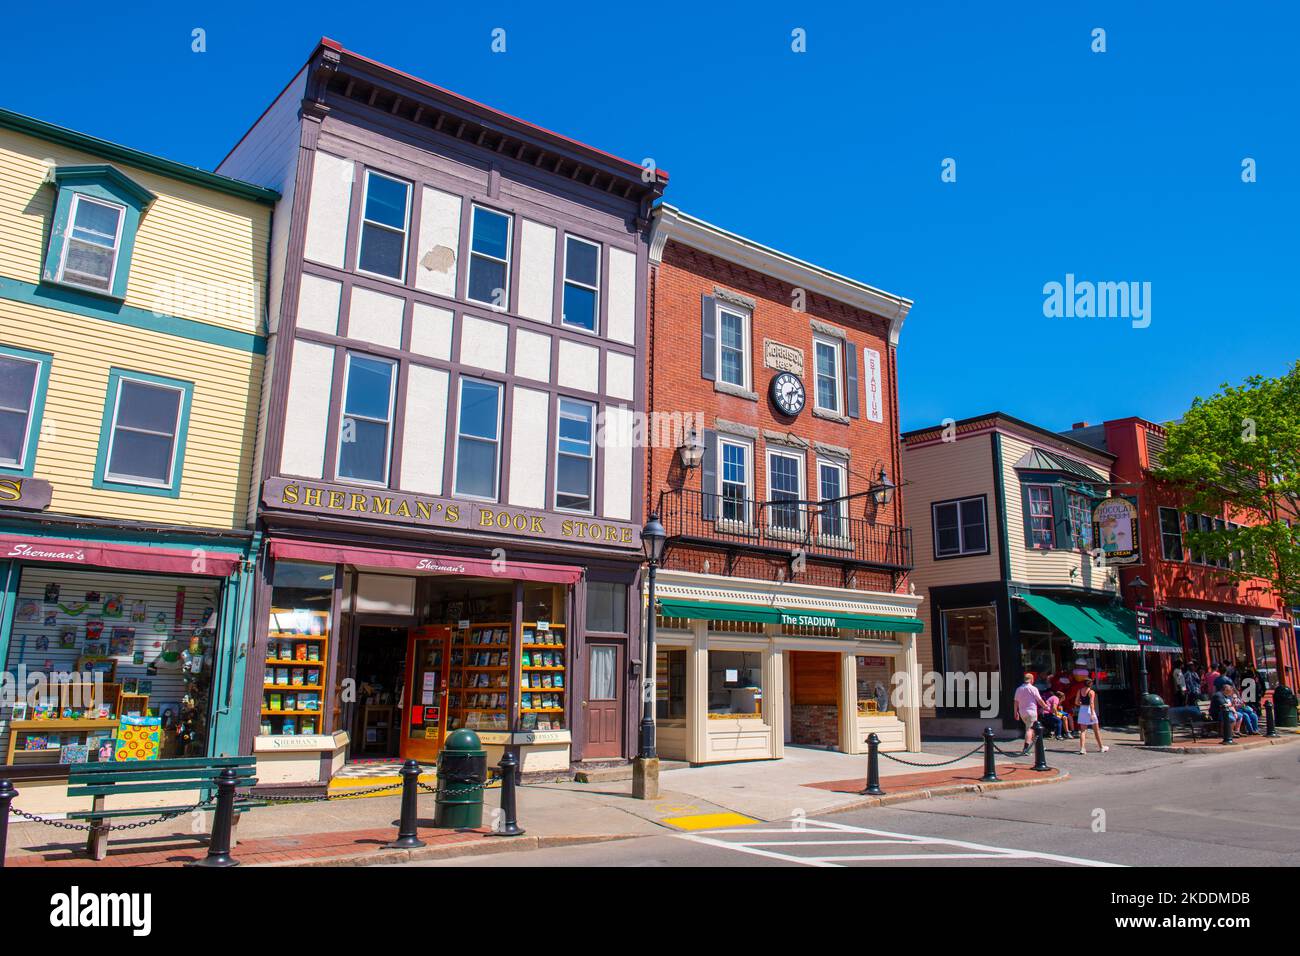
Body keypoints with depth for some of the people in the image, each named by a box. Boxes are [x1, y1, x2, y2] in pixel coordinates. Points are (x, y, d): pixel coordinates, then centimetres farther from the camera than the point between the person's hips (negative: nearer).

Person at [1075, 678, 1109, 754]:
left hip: (1082, 710, 4)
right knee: (1096, 730, 13)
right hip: (1089, 710, -4)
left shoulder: (1080, 691, 5)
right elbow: (1091, 703, -19)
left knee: (1083, 730, 3)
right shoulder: (1091, 692, -9)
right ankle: (1101, 747, 25)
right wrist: (1092, 714, -24)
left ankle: (1082, 748, -8)